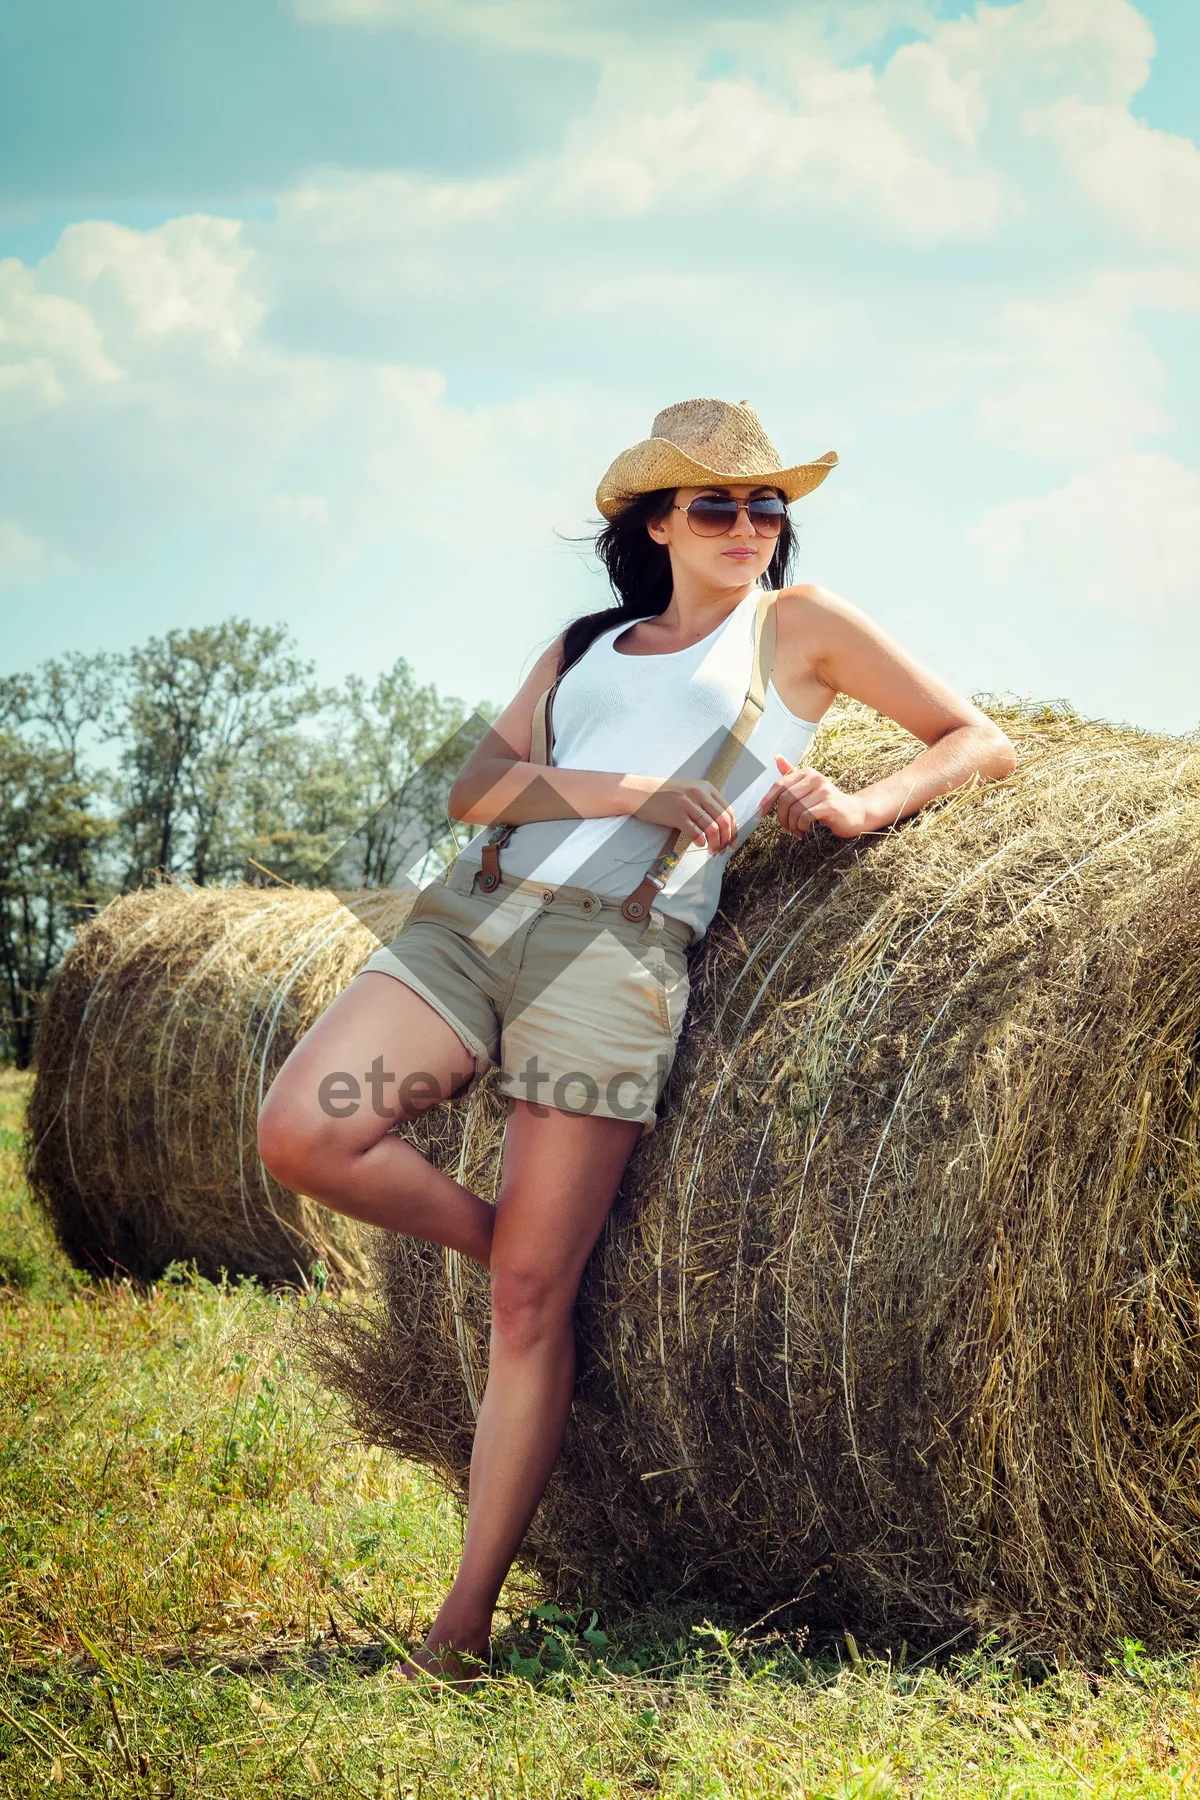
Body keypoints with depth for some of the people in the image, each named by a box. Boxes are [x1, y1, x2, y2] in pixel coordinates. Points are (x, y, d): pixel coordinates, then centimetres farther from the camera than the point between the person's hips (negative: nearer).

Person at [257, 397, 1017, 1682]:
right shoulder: (584, 645, 22)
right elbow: (474, 789, 9)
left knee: (532, 1298, -7)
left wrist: (862, 807, -7)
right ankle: (509, 1243, 8)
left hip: (615, 951, -4)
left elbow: (981, 742, 11)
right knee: (301, 1132, -18)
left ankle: (464, 1623, 2)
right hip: (473, 911, 5)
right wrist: (623, 791, -8)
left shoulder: (802, 625, 13)